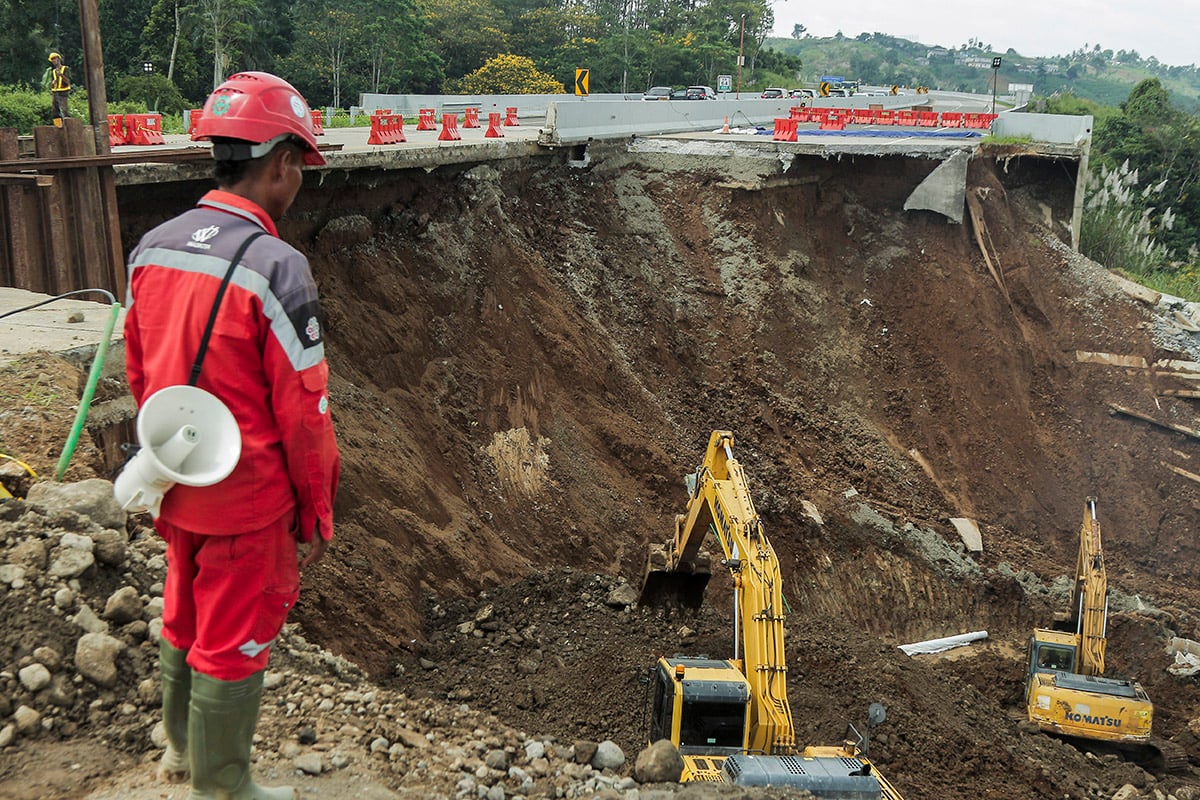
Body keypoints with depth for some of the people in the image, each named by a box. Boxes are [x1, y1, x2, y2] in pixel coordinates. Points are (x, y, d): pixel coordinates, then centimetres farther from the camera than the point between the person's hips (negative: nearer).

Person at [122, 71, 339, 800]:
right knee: (234, 641, 11)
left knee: (185, 620, 26)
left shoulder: (152, 249, -1)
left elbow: (139, 372, 9)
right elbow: (303, 410, -20)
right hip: (248, 499, -7)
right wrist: (318, 514, -8)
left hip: (177, 488, 7)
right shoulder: (275, 268, -24)